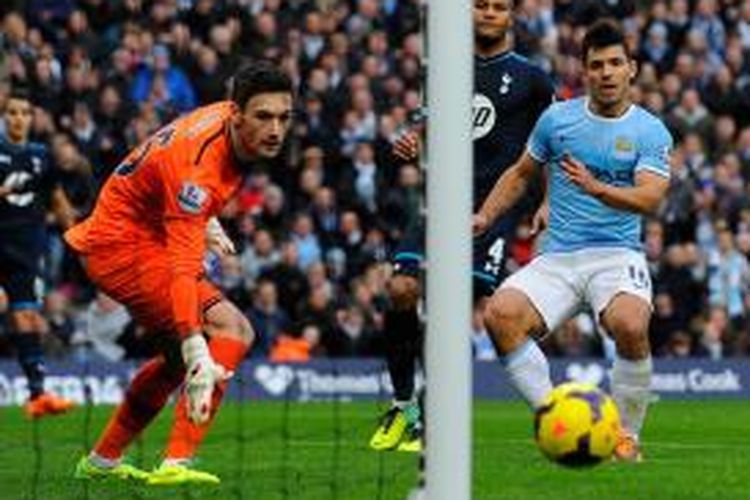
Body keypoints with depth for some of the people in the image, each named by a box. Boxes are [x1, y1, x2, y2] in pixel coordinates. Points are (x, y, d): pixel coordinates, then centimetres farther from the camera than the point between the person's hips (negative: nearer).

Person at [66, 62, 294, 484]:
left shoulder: (226, 121, -6)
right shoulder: (199, 166, -33)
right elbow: (183, 268, -41)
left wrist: (206, 221, 23)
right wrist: (198, 352, -49)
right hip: (124, 247, -10)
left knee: (181, 356, 24)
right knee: (232, 329, -22)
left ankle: (102, 460, 37)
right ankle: (177, 462, -26)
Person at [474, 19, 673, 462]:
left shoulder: (651, 132, 0)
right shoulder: (558, 118, 9)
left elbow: (650, 199, -14)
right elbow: (522, 173, 24)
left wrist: (596, 188, -30)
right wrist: (485, 217, 12)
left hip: (617, 255, -3)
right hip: (557, 258, 3)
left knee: (630, 326, -35)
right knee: (500, 315, -26)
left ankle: (628, 436, -12)